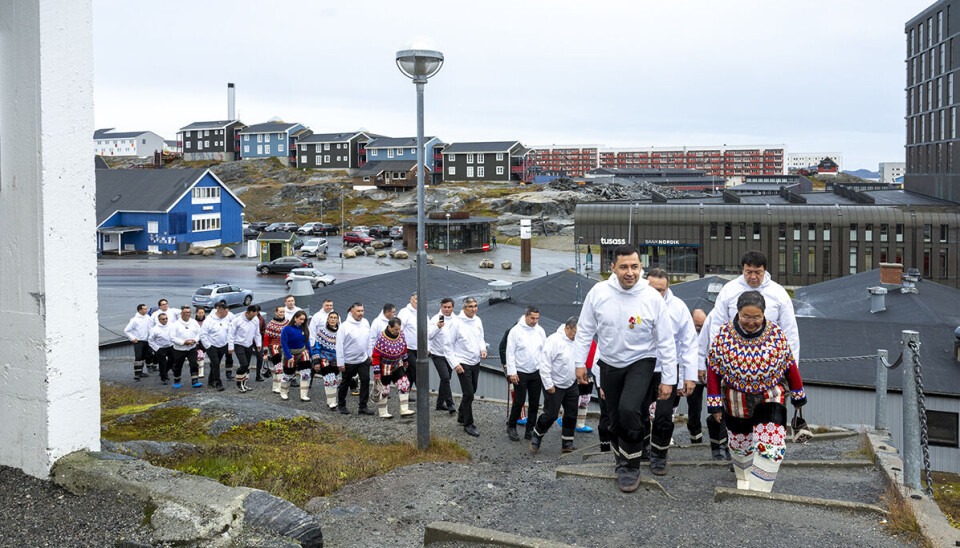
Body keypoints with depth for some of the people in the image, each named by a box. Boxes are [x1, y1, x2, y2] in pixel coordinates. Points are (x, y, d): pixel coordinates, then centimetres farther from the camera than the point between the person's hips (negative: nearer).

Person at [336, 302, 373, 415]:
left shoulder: (365, 322, 1)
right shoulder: (345, 326, -16)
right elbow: (339, 345, -14)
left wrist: (370, 354, 12)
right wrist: (340, 362, -14)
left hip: (363, 359, 4)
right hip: (348, 361, -4)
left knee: (365, 380, -4)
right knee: (345, 383, 11)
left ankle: (363, 407, 3)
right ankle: (341, 405, 29)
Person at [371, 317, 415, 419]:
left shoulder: (400, 333, -9)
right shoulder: (381, 338, -26)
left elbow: (404, 347, 10)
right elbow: (376, 356, -20)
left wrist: (405, 360, 21)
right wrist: (376, 372, -19)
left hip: (397, 365, 6)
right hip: (385, 368, -6)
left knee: (404, 385, -2)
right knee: (383, 389, 4)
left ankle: (404, 410, 2)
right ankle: (383, 413, 19)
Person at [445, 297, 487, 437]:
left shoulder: (478, 320, 4)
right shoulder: (457, 323, -16)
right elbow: (448, 345, -11)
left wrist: (483, 349, -1)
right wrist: (455, 364, -15)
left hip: (476, 362, 7)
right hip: (463, 364, -7)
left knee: (471, 391, 17)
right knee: (468, 394, -7)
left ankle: (461, 416, 36)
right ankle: (468, 424, 5)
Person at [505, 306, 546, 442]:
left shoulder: (540, 331, 5)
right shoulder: (516, 330, -9)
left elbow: (545, 351, 12)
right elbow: (510, 353, -8)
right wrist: (512, 372, -11)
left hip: (536, 372, 4)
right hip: (520, 373, -4)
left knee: (535, 402, 6)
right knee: (519, 401, -3)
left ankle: (530, 430, 17)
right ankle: (511, 427, 15)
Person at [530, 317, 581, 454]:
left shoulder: (575, 341, 5)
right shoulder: (554, 340, -20)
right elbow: (545, 364, -22)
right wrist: (548, 385, -20)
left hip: (571, 385, 8)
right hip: (555, 386, -7)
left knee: (571, 415, 7)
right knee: (551, 415, -4)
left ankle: (567, 444, 17)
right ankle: (536, 437, 19)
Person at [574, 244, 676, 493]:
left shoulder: (653, 298, -16)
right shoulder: (598, 292, -11)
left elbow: (666, 342, -8)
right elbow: (585, 330, 2)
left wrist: (668, 379, -7)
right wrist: (580, 362, 2)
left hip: (641, 362, -3)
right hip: (609, 364, 3)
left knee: (628, 409, -24)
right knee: (614, 418, 11)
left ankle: (632, 466, -4)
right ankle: (621, 461, 37)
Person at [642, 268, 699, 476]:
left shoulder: (678, 307, -6)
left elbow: (689, 344, 0)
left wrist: (690, 376, -2)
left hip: (668, 370, -1)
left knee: (664, 416, -2)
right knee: (639, 414, 8)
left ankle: (658, 457, 17)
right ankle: (641, 449, 32)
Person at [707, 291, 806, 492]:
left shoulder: (776, 334, -10)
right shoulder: (724, 334, -12)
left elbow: (789, 365, 2)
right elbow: (713, 369, -6)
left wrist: (798, 394, 9)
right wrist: (714, 402, -7)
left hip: (771, 400, -1)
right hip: (737, 402, 1)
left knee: (771, 447, -12)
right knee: (740, 445, 17)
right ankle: (743, 478, 44)